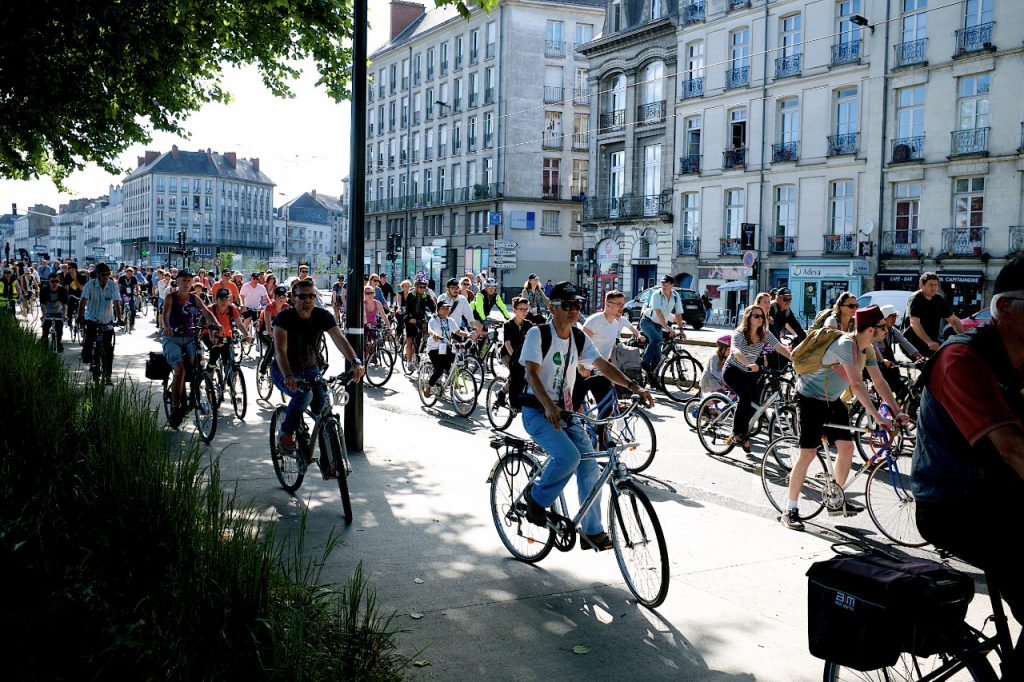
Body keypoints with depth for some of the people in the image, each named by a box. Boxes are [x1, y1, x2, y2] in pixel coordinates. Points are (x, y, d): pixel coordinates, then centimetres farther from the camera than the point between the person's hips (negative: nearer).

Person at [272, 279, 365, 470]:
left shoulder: (323, 316, -11)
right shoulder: (285, 317, -19)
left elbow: (339, 338, -26)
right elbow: (280, 350, -30)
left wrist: (355, 362, -44)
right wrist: (288, 376, -47)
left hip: (310, 370, 4)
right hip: (284, 371, -4)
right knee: (304, 395, -34)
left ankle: (327, 463, -2)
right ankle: (285, 436, -10)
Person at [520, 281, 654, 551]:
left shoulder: (579, 338, 5)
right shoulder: (538, 334, -13)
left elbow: (602, 365, -2)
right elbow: (532, 374, -23)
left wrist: (633, 387, -18)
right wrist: (549, 407, -39)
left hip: (565, 411, 6)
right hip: (537, 411, -6)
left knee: (590, 465, -4)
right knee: (568, 457, -27)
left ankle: (592, 532, 7)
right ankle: (536, 496, 1)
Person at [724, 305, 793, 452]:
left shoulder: (765, 334, -6)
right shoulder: (739, 333, -21)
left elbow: (780, 347, -19)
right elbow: (735, 351, -40)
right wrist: (749, 365, -58)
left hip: (749, 373, 6)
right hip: (733, 371, -6)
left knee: (755, 402, -8)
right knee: (745, 397, -28)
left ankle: (744, 432, 16)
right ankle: (737, 433, -17)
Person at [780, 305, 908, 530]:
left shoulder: (867, 349, 1)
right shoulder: (846, 344, -28)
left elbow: (879, 382, 3)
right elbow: (857, 384, -34)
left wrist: (897, 412, -5)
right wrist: (877, 417, -36)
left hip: (832, 400, 9)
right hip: (810, 398, -9)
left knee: (846, 446, 3)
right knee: (808, 453, -11)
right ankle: (790, 511, -4)